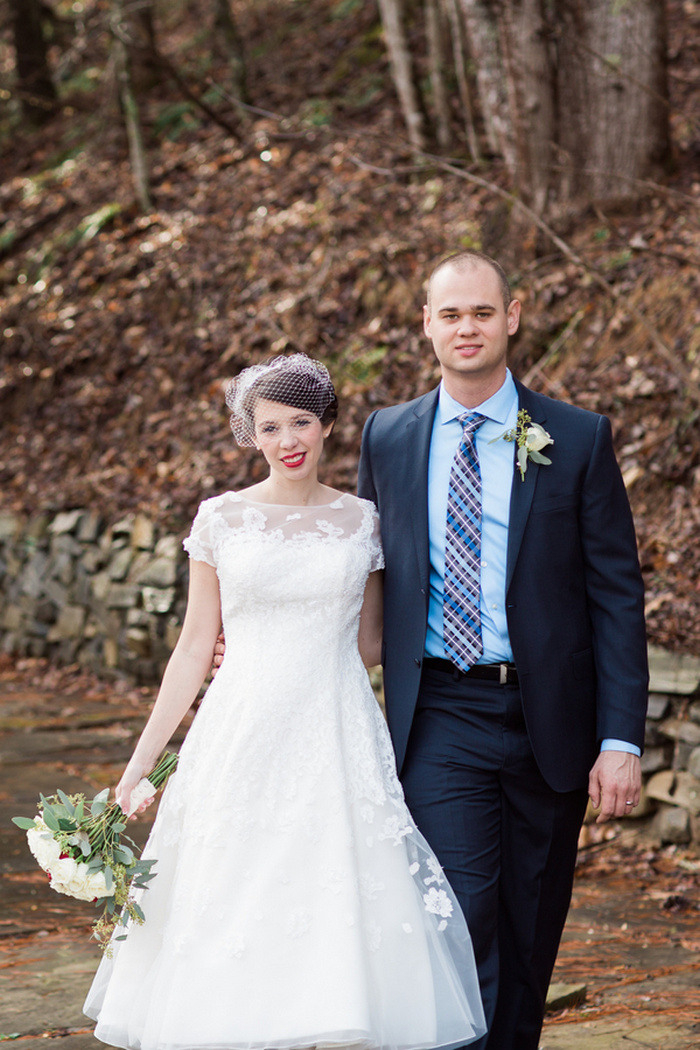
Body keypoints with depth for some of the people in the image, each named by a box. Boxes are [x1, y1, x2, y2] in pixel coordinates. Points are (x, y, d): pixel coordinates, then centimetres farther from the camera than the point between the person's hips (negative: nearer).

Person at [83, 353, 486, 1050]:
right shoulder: (221, 518, 4)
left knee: (340, 917, -4)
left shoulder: (361, 522, 6)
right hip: (241, 743, 0)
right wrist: (142, 759, 4)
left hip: (336, 743, 0)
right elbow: (195, 648, 7)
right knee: (230, 921, 0)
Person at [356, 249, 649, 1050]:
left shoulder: (578, 440, -2)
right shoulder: (387, 437, 4)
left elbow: (617, 594, -3)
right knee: (458, 921, -10)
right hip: (440, 718, 0)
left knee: (530, 934, 12)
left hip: (549, 719, 0)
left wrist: (621, 740, -9)